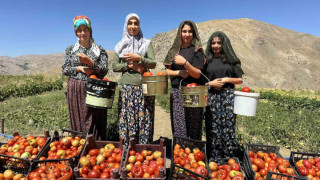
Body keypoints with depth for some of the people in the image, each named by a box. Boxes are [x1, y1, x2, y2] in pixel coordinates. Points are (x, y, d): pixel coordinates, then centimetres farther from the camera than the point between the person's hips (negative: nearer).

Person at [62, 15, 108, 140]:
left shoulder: (100, 50, 5)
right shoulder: (70, 50, 12)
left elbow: (104, 70, -4)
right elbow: (64, 70, 7)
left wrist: (89, 62, -18)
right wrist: (79, 68, -9)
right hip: (75, 90, 2)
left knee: (94, 120, -2)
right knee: (77, 120, 6)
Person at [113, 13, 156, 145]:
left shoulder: (147, 43, 9)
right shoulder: (121, 45, 13)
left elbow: (153, 63, -1)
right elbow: (114, 66, 6)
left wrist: (138, 58, -14)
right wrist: (130, 65, -7)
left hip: (144, 87, -1)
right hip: (126, 87, 1)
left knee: (144, 119, -1)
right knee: (127, 120, 1)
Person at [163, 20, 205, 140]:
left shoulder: (197, 50, 0)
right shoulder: (174, 50, 12)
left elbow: (197, 74, -8)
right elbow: (167, 71, 11)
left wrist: (185, 63, -22)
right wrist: (179, 72, -8)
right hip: (176, 92, 3)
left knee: (192, 125, -1)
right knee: (178, 126, 4)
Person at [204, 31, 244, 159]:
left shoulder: (230, 59, 9)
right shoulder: (207, 60, 11)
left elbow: (240, 80, 10)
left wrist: (227, 79, -6)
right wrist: (211, 83, -7)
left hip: (228, 97, 0)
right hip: (211, 97, 1)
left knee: (228, 126, -4)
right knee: (213, 128, 0)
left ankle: (229, 158, 8)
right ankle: (213, 158, 9)